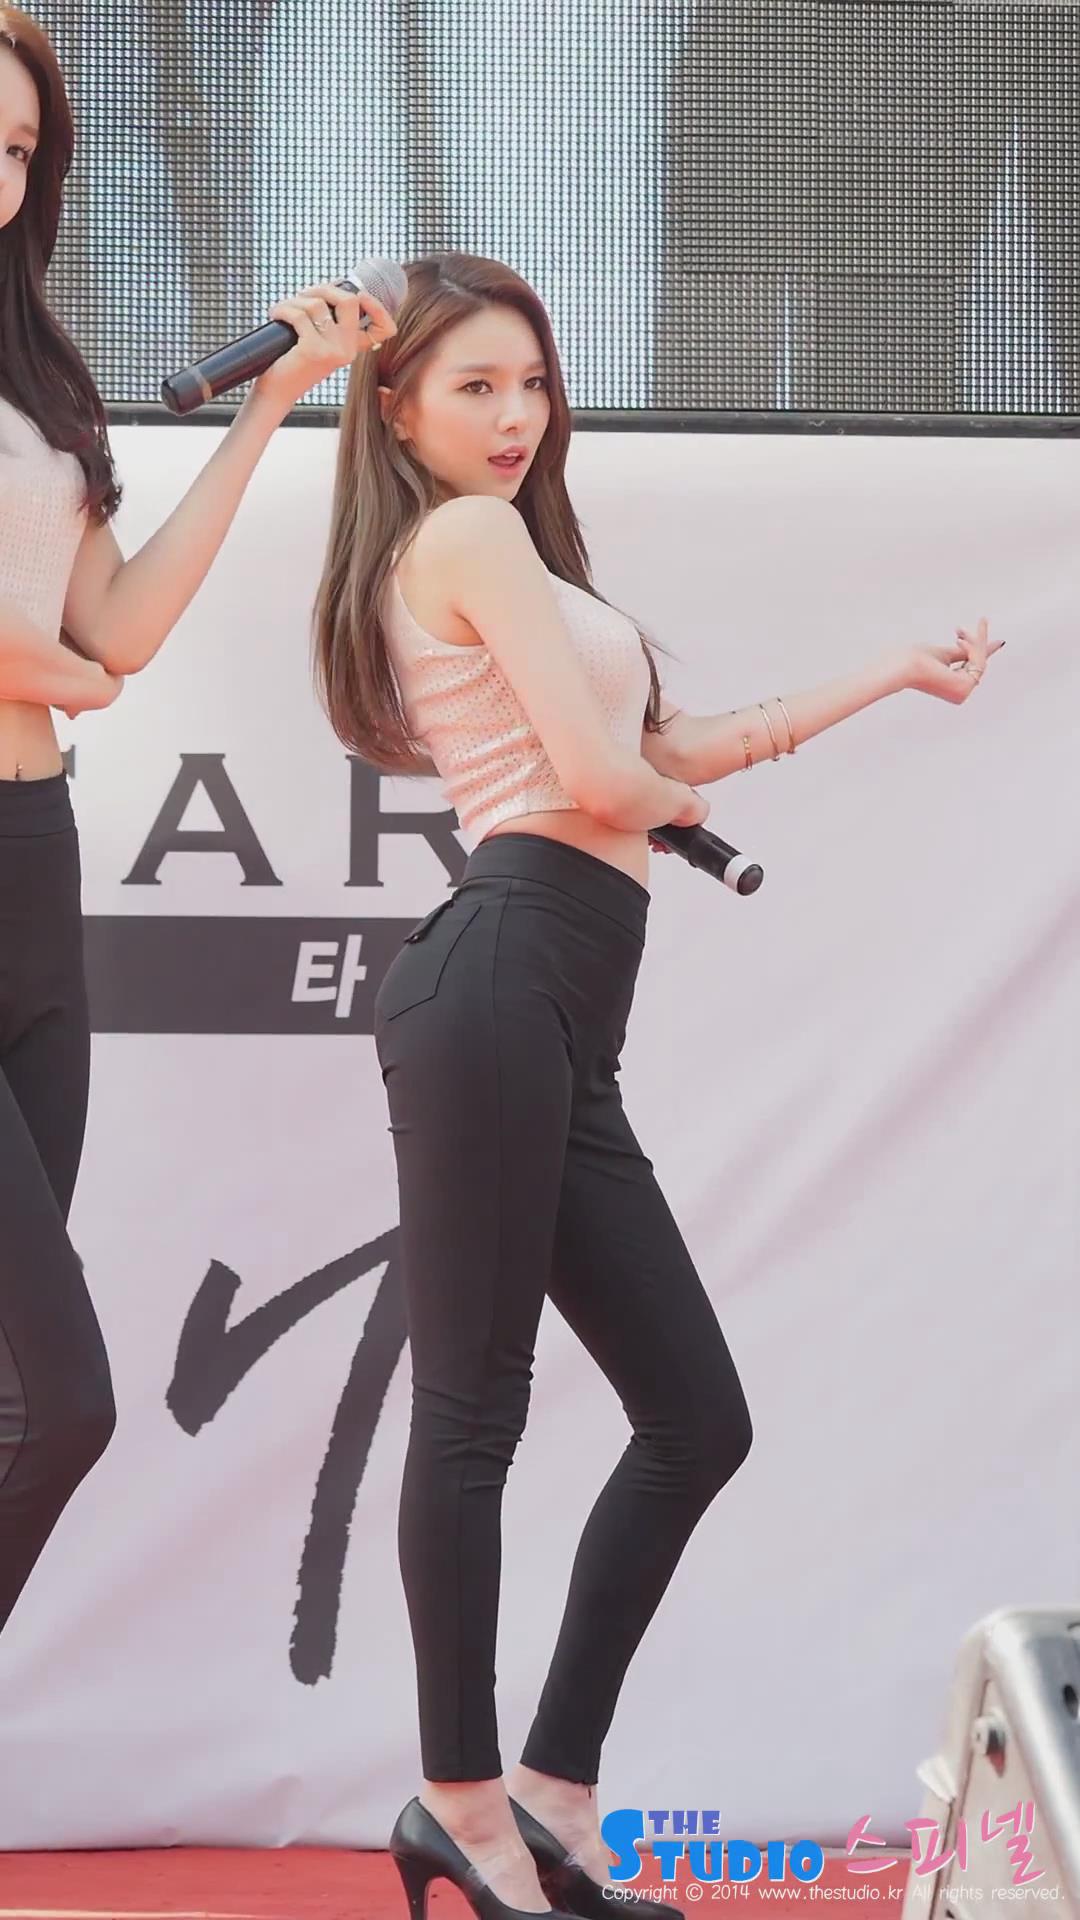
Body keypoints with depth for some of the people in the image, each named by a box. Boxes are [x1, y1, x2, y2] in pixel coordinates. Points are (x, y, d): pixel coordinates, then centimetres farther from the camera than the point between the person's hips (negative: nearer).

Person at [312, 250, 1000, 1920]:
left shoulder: (480, 547, 29)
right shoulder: (478, 535, -1)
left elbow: (675, 747, 29)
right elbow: (606, 777, -9)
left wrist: (900, 673, 34)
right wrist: (672, 800, 15)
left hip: (561, 1040, 10)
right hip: (499, 989, -10)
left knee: (697, 1420, 7)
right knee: (475, 1411, -7)